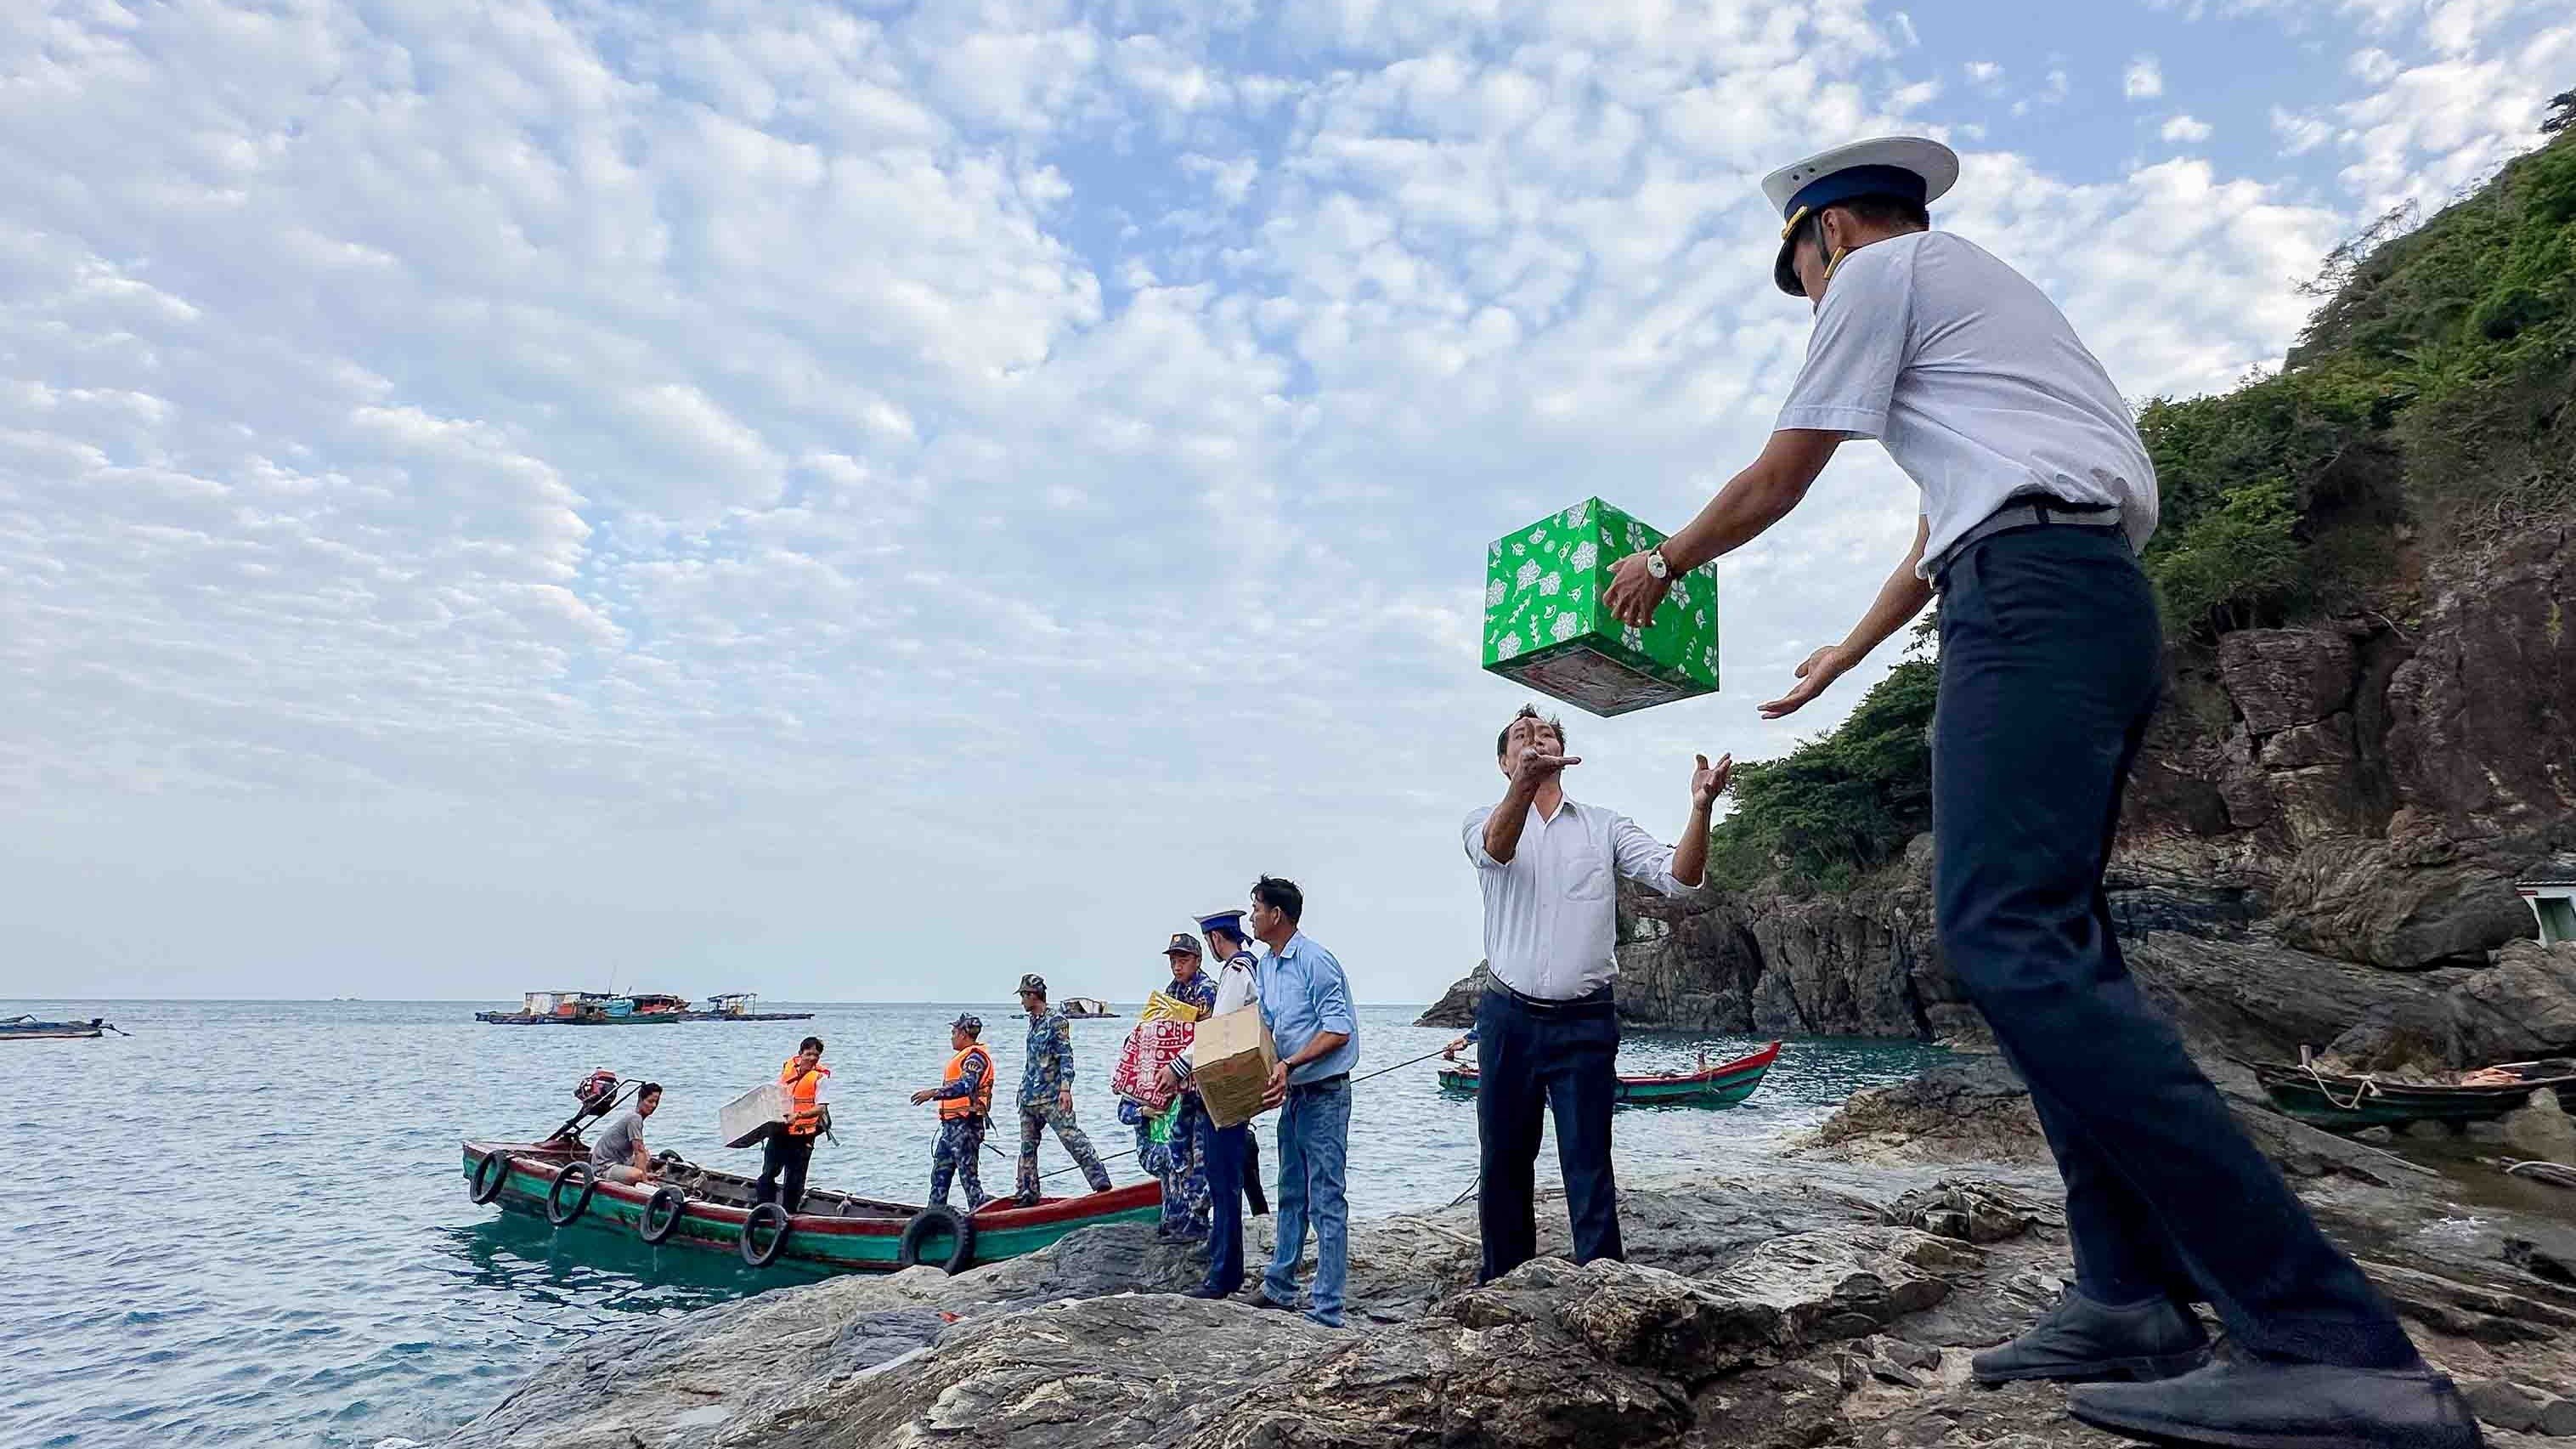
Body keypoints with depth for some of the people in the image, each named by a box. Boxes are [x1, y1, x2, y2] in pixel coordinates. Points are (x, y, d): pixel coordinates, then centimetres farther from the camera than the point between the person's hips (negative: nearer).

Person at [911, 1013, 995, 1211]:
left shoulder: (975, 1056, -13)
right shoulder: (967, 1056, 21)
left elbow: (965, 1087, -27)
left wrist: (933, 1093, -28)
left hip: (965, 1125, -11)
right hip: (953, 1125, 11)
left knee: (968, 1175, -9)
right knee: (940, 1173, 14)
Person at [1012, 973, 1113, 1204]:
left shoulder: (1056, 1021, -9)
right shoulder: (1033, 1022, 16)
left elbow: (1066, 1056, -14)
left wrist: (1065, 1088, -22)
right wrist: (1023, 1089, 24)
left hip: (1051, 1098, -9)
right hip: (1028, 1098, 9)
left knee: (1073, 1139, -12)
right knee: (1027, 1147, 12)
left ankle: (1101, 1183, -11)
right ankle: (1027, 1196, 20)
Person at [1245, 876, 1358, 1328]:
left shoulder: (1316, 961, -18)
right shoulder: (1266, 967, 10)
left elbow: (1339, 1031, -21)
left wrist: (1289, 1063, -27)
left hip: (1325, 1094, -9)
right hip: (1292, 1094, 9)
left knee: (1326, 1202, -5)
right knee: (1291, 1196, 19)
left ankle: (1326, 1311, 0)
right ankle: (1279, 1287, 30)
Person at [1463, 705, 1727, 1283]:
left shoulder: (1605, 827, 8)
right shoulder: (1483, 824, 5)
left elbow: (1678, 877, -5)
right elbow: (1498, 848, -21)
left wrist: (1701, 807, -25)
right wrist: (1526, 782, -43)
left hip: (1585, 1023, -1)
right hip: (1508, 1018, 1)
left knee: (1589, 1166, -2)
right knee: (1502, 1164, 11)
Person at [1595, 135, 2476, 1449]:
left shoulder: (1881, 268, 7)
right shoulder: (1979, 286, 35)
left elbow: (1778, 481, 5)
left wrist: (1662, 562, 22)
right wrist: (1840, 659, 46)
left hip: (2030, 594, -11)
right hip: (2098, 595, 11)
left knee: (2007, 939, -21)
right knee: (2041, 942, 5)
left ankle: (2332, 1343, -24)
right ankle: (2134, 1300, 2)